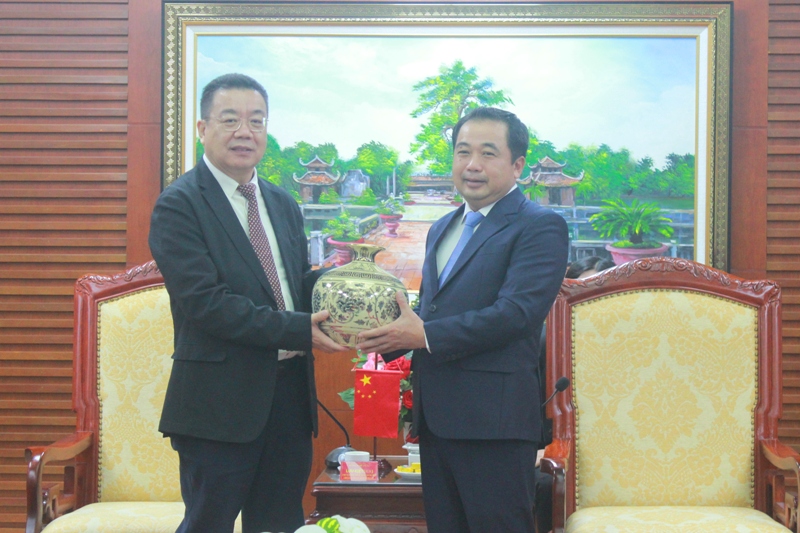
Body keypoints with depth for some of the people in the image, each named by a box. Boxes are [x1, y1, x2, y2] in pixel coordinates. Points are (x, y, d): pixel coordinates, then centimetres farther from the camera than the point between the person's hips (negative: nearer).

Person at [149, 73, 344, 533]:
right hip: (220, 403, -7)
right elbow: (205, 301, -18)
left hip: (291, 394, 7)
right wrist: (297, 330, -22)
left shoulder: (284, 206, 15)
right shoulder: (179, 205, -9)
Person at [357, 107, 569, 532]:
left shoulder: (540, 227, -7)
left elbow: (516, 312, -19)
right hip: (435, 417, 8)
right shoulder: (442, 229, 19)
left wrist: (425, 335, -20)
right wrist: (394, 332, 0)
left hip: (493, 420, -8)